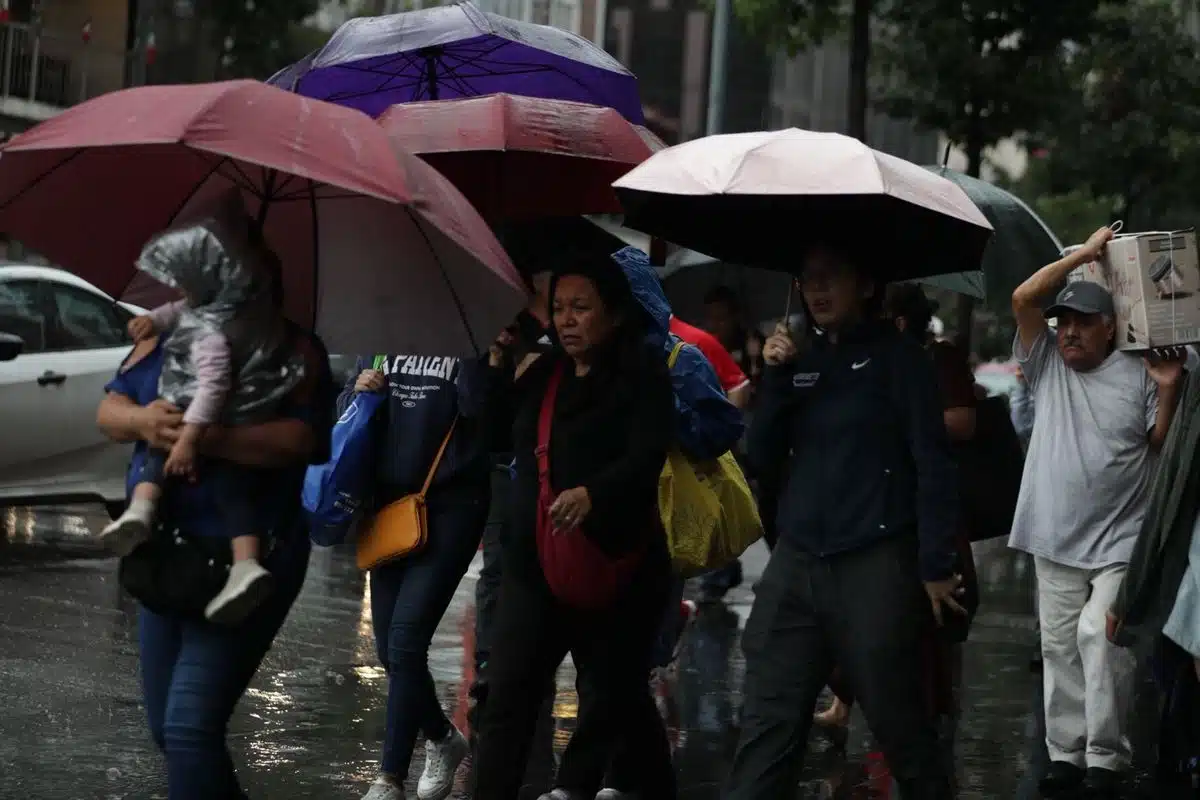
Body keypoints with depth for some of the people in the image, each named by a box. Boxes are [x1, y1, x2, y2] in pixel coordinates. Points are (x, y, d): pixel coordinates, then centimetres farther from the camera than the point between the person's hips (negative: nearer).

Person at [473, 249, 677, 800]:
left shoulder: (641, 373, -6)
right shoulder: (544, 374, 14)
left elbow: (647, 456, -20)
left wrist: (593, 493, -38)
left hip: (611, 563, -6)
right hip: (534, 561, 6)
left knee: (610, 693, 5)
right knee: (508, 692, -1)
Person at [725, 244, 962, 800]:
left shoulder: (897, 357, -1)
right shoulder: (802, 361, 15)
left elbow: (932, 465, -5)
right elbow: (763, 459, 11)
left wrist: (935, 567, -12)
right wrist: (774, 379, -1)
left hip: (877, 567, -5)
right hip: (795, 566, 5)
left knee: (899, 726, -1)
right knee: (768, 724, 0)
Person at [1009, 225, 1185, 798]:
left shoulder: (1137, 377, 0)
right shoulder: (1048, 364, 6)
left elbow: (1160, 446, 2)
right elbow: (1023, 298, -5)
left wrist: (1169, 389, -10)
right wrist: (1083, 254, -5)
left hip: (1120, 540, -4)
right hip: (1056, 539, 4)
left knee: (1100, 635, -16)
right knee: (1059, 646, 7)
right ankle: (1066, 753, 16)